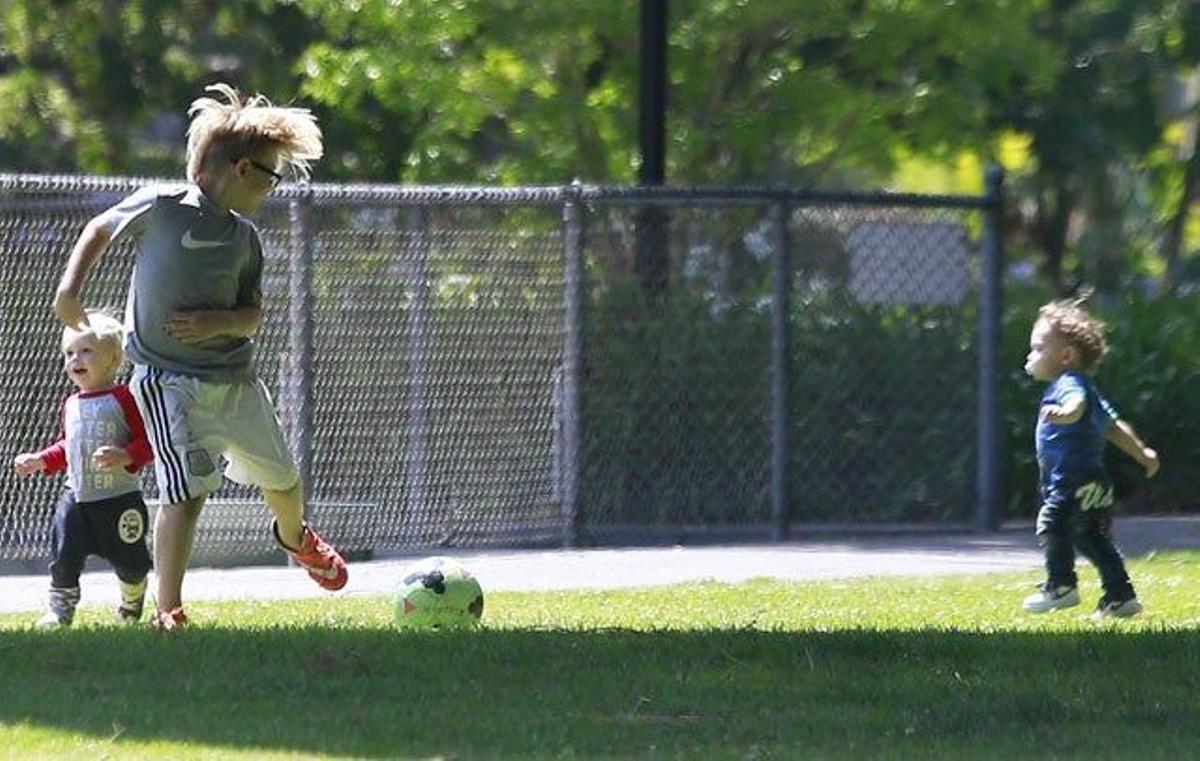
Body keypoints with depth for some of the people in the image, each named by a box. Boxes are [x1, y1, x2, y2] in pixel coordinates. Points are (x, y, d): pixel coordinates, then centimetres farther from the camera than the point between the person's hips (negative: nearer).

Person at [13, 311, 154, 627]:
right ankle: (59, 609, 7)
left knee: (129, 560, 6)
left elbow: (148, 441, -15)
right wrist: (40, 461, 15)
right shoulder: (71, 405, 11)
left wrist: (125, 456, -31)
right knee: (62, 555, -5)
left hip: (118, 497, -5)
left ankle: (132, 606, 33)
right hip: (77, 495, 5)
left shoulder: (123, 399, -11)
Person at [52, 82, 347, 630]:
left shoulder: (244, 237, 7)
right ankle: (168, 610, -16)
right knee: (187, 492, -20)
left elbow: (252, 318, 8)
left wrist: (219, 322, -14)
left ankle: (294, 536, 57)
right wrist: (69, 287, -4)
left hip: (237, 379, 6)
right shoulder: (159, 207, -10)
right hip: (168, 380, -6)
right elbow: (100, 230, 7)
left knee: (281, 478, 22)